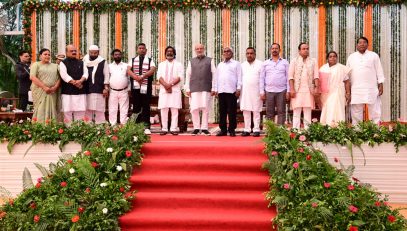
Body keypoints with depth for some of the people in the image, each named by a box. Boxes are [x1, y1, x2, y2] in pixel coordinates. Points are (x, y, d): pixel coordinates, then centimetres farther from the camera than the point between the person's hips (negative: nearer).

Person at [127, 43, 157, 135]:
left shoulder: (150, 60, 11)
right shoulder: (132, 60, 15)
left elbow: (152, 70, -8)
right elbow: (129, 70, 0)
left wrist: (143, 76, -21)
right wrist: (136, 77, -18)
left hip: (146, 87, -1)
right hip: (135, 86, 1)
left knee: (146, 107, 0)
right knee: (136, 107, 3)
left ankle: (146, 127, 2)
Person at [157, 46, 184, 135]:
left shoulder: (178, 64, 11)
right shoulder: (161, 64, 16)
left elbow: (180, 77, -2)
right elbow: (159, 76, 3)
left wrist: (171, 84, -14)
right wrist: (166, 85, -13)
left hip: (175, 90, -1)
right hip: (163, 90, 2)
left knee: (174, 110, -5)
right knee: (163, 109, -2)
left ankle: (174, 129, -5)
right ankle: (164, 129, 2)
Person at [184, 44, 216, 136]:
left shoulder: (210, 61, 11)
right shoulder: (191, 62, 17)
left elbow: (214, 74, 6)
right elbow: (188, 75, 14)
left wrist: (213, 88, -2)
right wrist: (187, 89, 5)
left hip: (206, 88, -1)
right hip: (194, 88, 1)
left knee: (205, 108, -2)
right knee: (194, 108, -3)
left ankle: (204, 128, 6)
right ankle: (196, 128, 6)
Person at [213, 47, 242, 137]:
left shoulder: (236, 64, 7)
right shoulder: (220, 65, 20)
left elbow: (239, 76, 1)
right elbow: (216, 77, 18)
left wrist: (238, 89, -8)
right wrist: (215, 89, 10)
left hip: (232, 91, -4)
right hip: (221, 91, 4)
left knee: (232, 111, -3)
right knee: (222, 111, 4)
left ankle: (232, 130, 3)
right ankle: (223, 129, 9)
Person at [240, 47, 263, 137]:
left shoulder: (260, 64, 1)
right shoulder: (243, 65, 15)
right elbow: (240, 78, 15)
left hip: (256, 91, -4)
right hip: (245, 92, 4)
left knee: (256, 111, -3)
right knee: (245, 111, 3)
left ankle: (256, 130, 1)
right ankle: (247, 130, 8)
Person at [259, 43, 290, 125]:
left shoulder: (285, 62, 10)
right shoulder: (265, 63, 12)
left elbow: (288, 77, 6)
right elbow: (262, 78, 10)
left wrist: (288, 91, -3)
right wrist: (262, 91, 1)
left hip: (281, 91, -1)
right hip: (269, 91, 1)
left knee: (281, 112, -1)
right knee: (269, 112, 2)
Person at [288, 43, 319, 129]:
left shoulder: (313, 61, 12)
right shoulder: (294, 61, 8)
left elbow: (316, 76, 6)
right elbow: (291, 76, 2)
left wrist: (316, 87, -5)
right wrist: (292, 89, -8)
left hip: (309, 90, 1)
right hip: (297, 90, -1)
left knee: (308, 112, 2)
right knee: (296, 111, -3)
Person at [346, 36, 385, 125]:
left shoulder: (374, 56, 8)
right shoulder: (351, 57, 13)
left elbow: (379, 71, 5)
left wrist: (380, 85, -3)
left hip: (371, 89, -1)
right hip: (356, 89, 2)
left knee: (374, 111, -1)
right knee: (356, 111, 3)